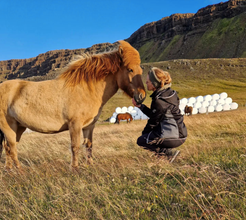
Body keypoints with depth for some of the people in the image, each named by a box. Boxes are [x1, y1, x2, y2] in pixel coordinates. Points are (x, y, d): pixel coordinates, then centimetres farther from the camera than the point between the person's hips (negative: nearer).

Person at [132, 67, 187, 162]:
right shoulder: (169, 93, 6)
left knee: (141, 141, 4)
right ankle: (167, 150, 14)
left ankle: (169, 152, -3)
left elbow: (153, 122, -9)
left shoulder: (159, 101, -21)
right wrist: (140, 106, 7)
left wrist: (144, 133, 8)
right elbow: (153, 114, 13)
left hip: (174, 138, -9)